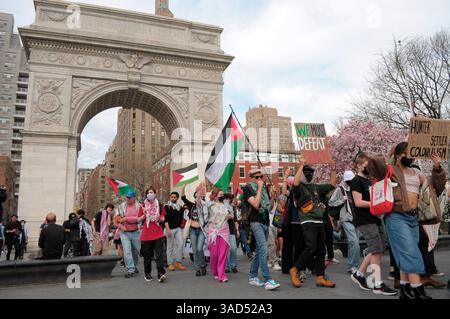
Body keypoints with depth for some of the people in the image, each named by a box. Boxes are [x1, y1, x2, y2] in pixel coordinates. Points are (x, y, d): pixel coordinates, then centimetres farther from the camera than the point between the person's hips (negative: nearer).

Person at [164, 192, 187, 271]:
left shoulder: (180, 207, 13)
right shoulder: (166, 207, 0)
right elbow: (165, 219, -7)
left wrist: (182, 225, 7)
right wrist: (168, 229, -14)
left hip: (178, 229, 4)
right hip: (170, 229, -3)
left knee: (180, 244, -9)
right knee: (170, 247, 1)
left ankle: (178, 262, -2)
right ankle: (170, 264, 9)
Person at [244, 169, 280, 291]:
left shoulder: (265, 187, 14)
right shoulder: (247, 188, -5)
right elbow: (255, 204, -19)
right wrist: (259, 188, -14)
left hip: (266, 222, 7)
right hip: (256, 222, -7)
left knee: (259, 251, 11)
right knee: (263, 250, -18)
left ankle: (253, 277, 21)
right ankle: (268, 280, -18)